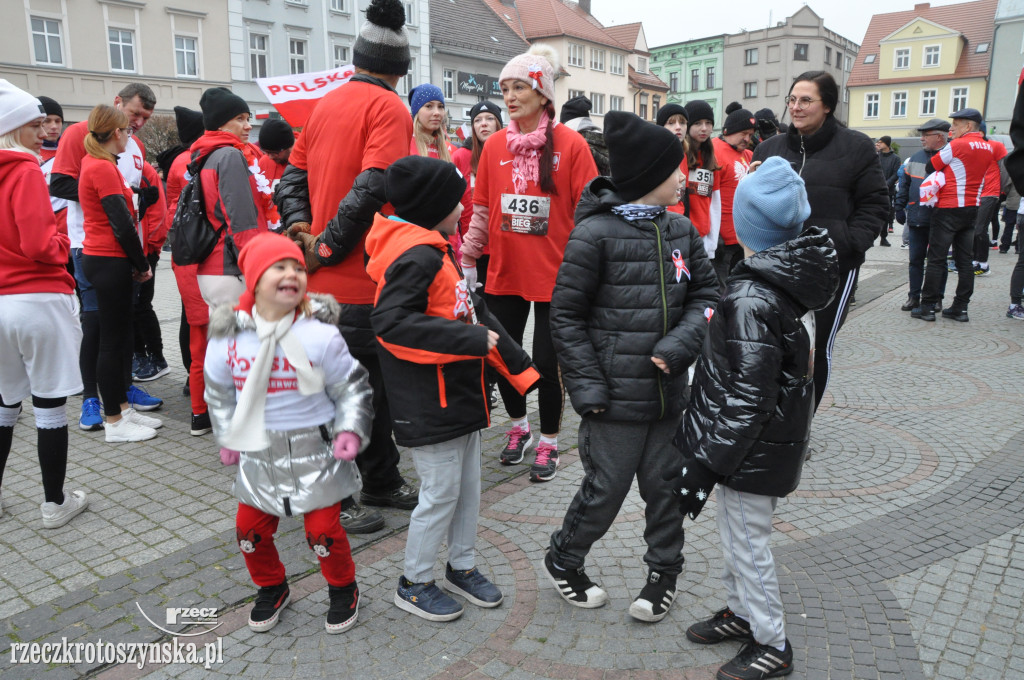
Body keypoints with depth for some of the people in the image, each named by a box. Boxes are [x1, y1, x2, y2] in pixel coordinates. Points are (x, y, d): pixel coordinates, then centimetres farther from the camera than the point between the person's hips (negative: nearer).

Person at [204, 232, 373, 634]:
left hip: (316, 453, -3)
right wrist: (227, 438, 12)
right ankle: (272, 589, 41)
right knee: (250, 528, 13)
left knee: (323, 530, 2)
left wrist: (351, 431, -13)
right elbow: (219, 393, 12)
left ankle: (343, 590, 30)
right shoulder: (228, 337, -5)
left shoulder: (321, 334, -15)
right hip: (259, 455, 4)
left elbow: (353, 388, -4)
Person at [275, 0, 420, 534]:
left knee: (374, 381, 17)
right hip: (359, 277, -8)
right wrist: (327, 248, -14)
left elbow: (293, 175, 14)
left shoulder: (325, 105, 15)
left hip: (327, 275, 8)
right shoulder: (389, 109, -9)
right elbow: (372, 189, -21)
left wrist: (302, 227, 1)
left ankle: (381, 481, 29)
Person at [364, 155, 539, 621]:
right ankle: (414, 583, 23)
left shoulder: (438, 252, 13)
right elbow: (390, 322, -31)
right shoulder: (416, 257, -20)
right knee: (440, 494, 3)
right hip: (430, 407, -10)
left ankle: (462, 568, 36)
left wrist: (520, 367, 16)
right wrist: (471, 340, -28)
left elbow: (475, 315, 17)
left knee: (468, 486, 18)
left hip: (460, 397, 10)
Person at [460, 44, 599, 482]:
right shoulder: (495, 146, 5)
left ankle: (548, 442, 25)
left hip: (554, 276, -4)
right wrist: (467, 261, 8)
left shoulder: (571, 145, -7)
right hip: (503, 273, 4)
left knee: (546, 362, 3)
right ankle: (519, 426, 37)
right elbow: (482, 210, 10)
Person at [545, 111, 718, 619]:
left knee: (666, 485, 15)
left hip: (668, 390, 6)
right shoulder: (595, 233, -11)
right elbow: (566, 315, -9)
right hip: (617, 394, -5)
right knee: (606, 489, 5)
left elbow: (706, 294, 10)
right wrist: (587, 385, -12)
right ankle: (562, 561, 31)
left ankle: (663, 572, 37)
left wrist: (680, 344, -8)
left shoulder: (681, 231, 6)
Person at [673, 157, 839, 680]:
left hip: (752, 453, -9)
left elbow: (747, 398, -27)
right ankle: (742, 611, 43)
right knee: (740, 534, 24)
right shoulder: (795, 281, 2)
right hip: (780, 439, 9)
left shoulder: (751, 299, -26)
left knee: (746, 541, 8)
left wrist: (704, 464, -21)